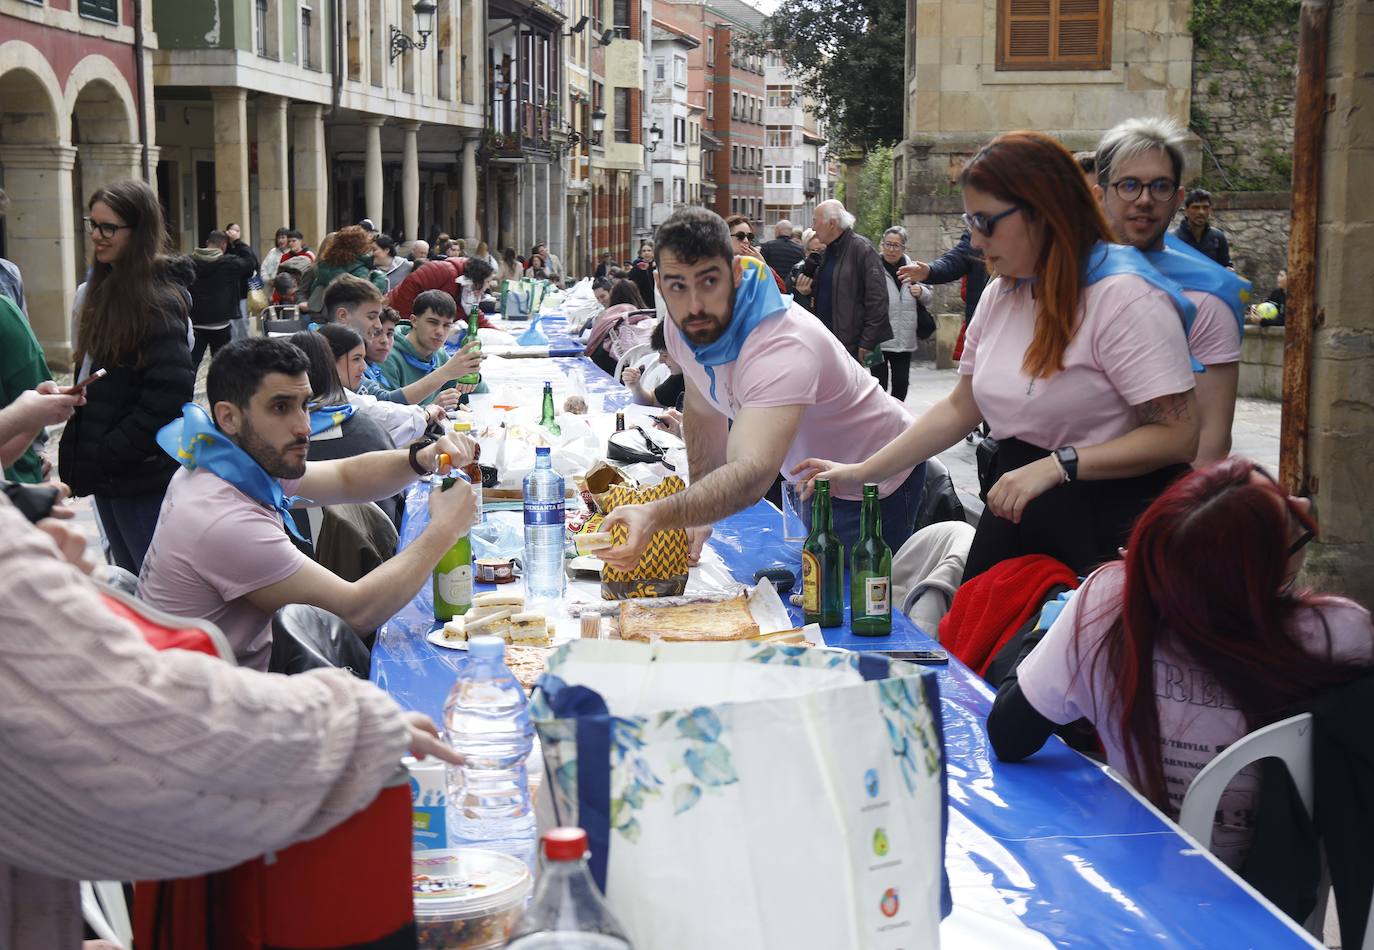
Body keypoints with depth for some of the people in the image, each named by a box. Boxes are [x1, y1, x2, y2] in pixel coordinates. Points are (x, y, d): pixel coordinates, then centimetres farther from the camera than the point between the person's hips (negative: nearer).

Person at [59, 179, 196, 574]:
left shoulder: (158, 301, -16)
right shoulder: (107, 289, 11)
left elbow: (169, 395, -22)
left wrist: (108, 455, -18)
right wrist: (78, 454, 9)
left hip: (142, 476, -9)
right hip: (106, 471, 9)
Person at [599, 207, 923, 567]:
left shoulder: (784, 348, -42)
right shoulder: (682, 329, -15)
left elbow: (753, 473, -55)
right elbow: (702, 412, 4)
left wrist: (656, 516, -70)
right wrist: (699, 513, -3)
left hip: (875, 486, -7)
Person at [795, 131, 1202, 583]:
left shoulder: (1123, 296, -17)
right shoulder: (1000, 296, 9)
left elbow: (1178, 435, -21)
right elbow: (961, 408, 14)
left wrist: (1057, 465, -27)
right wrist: (861, 472, 8)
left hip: (1102, 524, -7)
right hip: (1012, 507, 7)